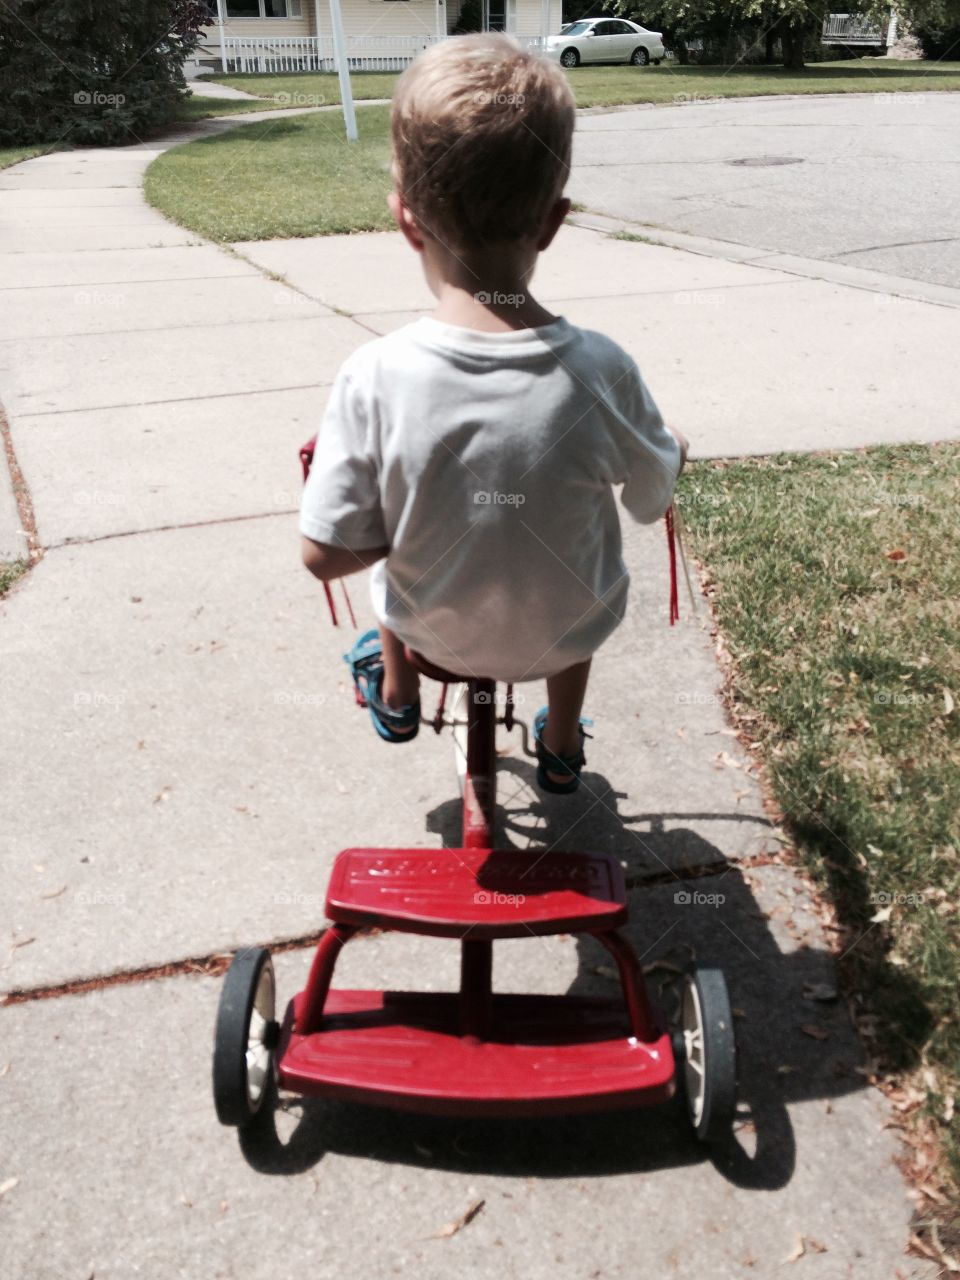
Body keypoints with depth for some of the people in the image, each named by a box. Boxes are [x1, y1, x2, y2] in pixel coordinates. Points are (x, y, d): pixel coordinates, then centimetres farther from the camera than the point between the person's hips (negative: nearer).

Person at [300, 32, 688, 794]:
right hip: (563, 635, 1)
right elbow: (655, 500, -7)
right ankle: (561, 748, 51)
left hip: (431, 628, 0)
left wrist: (408, 520, -2)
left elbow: (326, 555, -21)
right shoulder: (601, 372, -25)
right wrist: (670, 445, 15)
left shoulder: (375, 379, -27)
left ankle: (397, 692, 53)